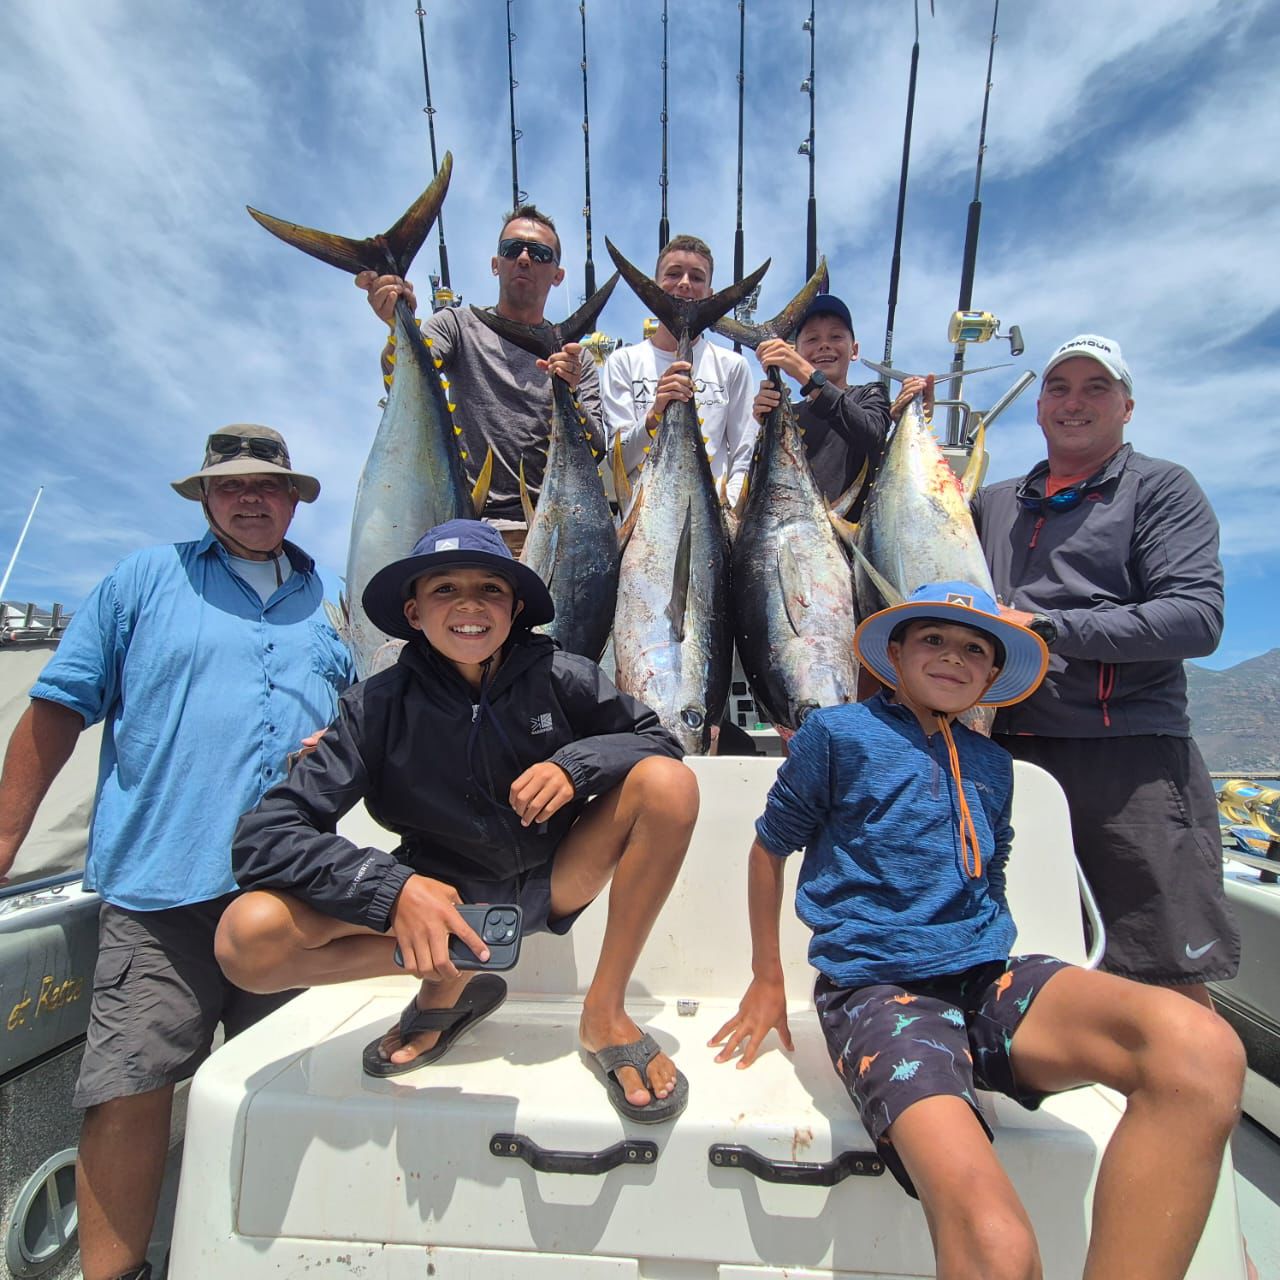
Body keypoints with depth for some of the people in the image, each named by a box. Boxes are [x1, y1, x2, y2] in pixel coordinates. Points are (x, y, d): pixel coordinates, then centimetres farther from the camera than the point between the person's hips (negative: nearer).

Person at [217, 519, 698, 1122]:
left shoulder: (557, 675, -14)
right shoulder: (380, 705, -15)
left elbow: (658, 739, -5)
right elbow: (262, 836, -18)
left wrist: (575, 764, -26)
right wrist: (393, 889, -34)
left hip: (555, 882, 1)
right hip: (444, 895, 0)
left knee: (668, 781, -24)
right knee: (249, 938, -23)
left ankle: (604, 1012, -10)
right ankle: (450, 982, 2)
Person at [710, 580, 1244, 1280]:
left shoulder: (991, 764, 18)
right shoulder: (839, 733, 2)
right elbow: (770, 845, 10)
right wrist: (766, 982, 13)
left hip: (987, 980, 6)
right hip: (876, 989, -5)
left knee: (1202, 1050, -26)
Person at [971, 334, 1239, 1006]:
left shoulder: (1160, 487, 5)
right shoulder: (994, 503, 19)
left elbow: (1196, 617, -7)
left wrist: (1046, 628, -16)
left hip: (1132, 757, -4)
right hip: (1010, 753, 4)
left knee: (1171, 985, -1)